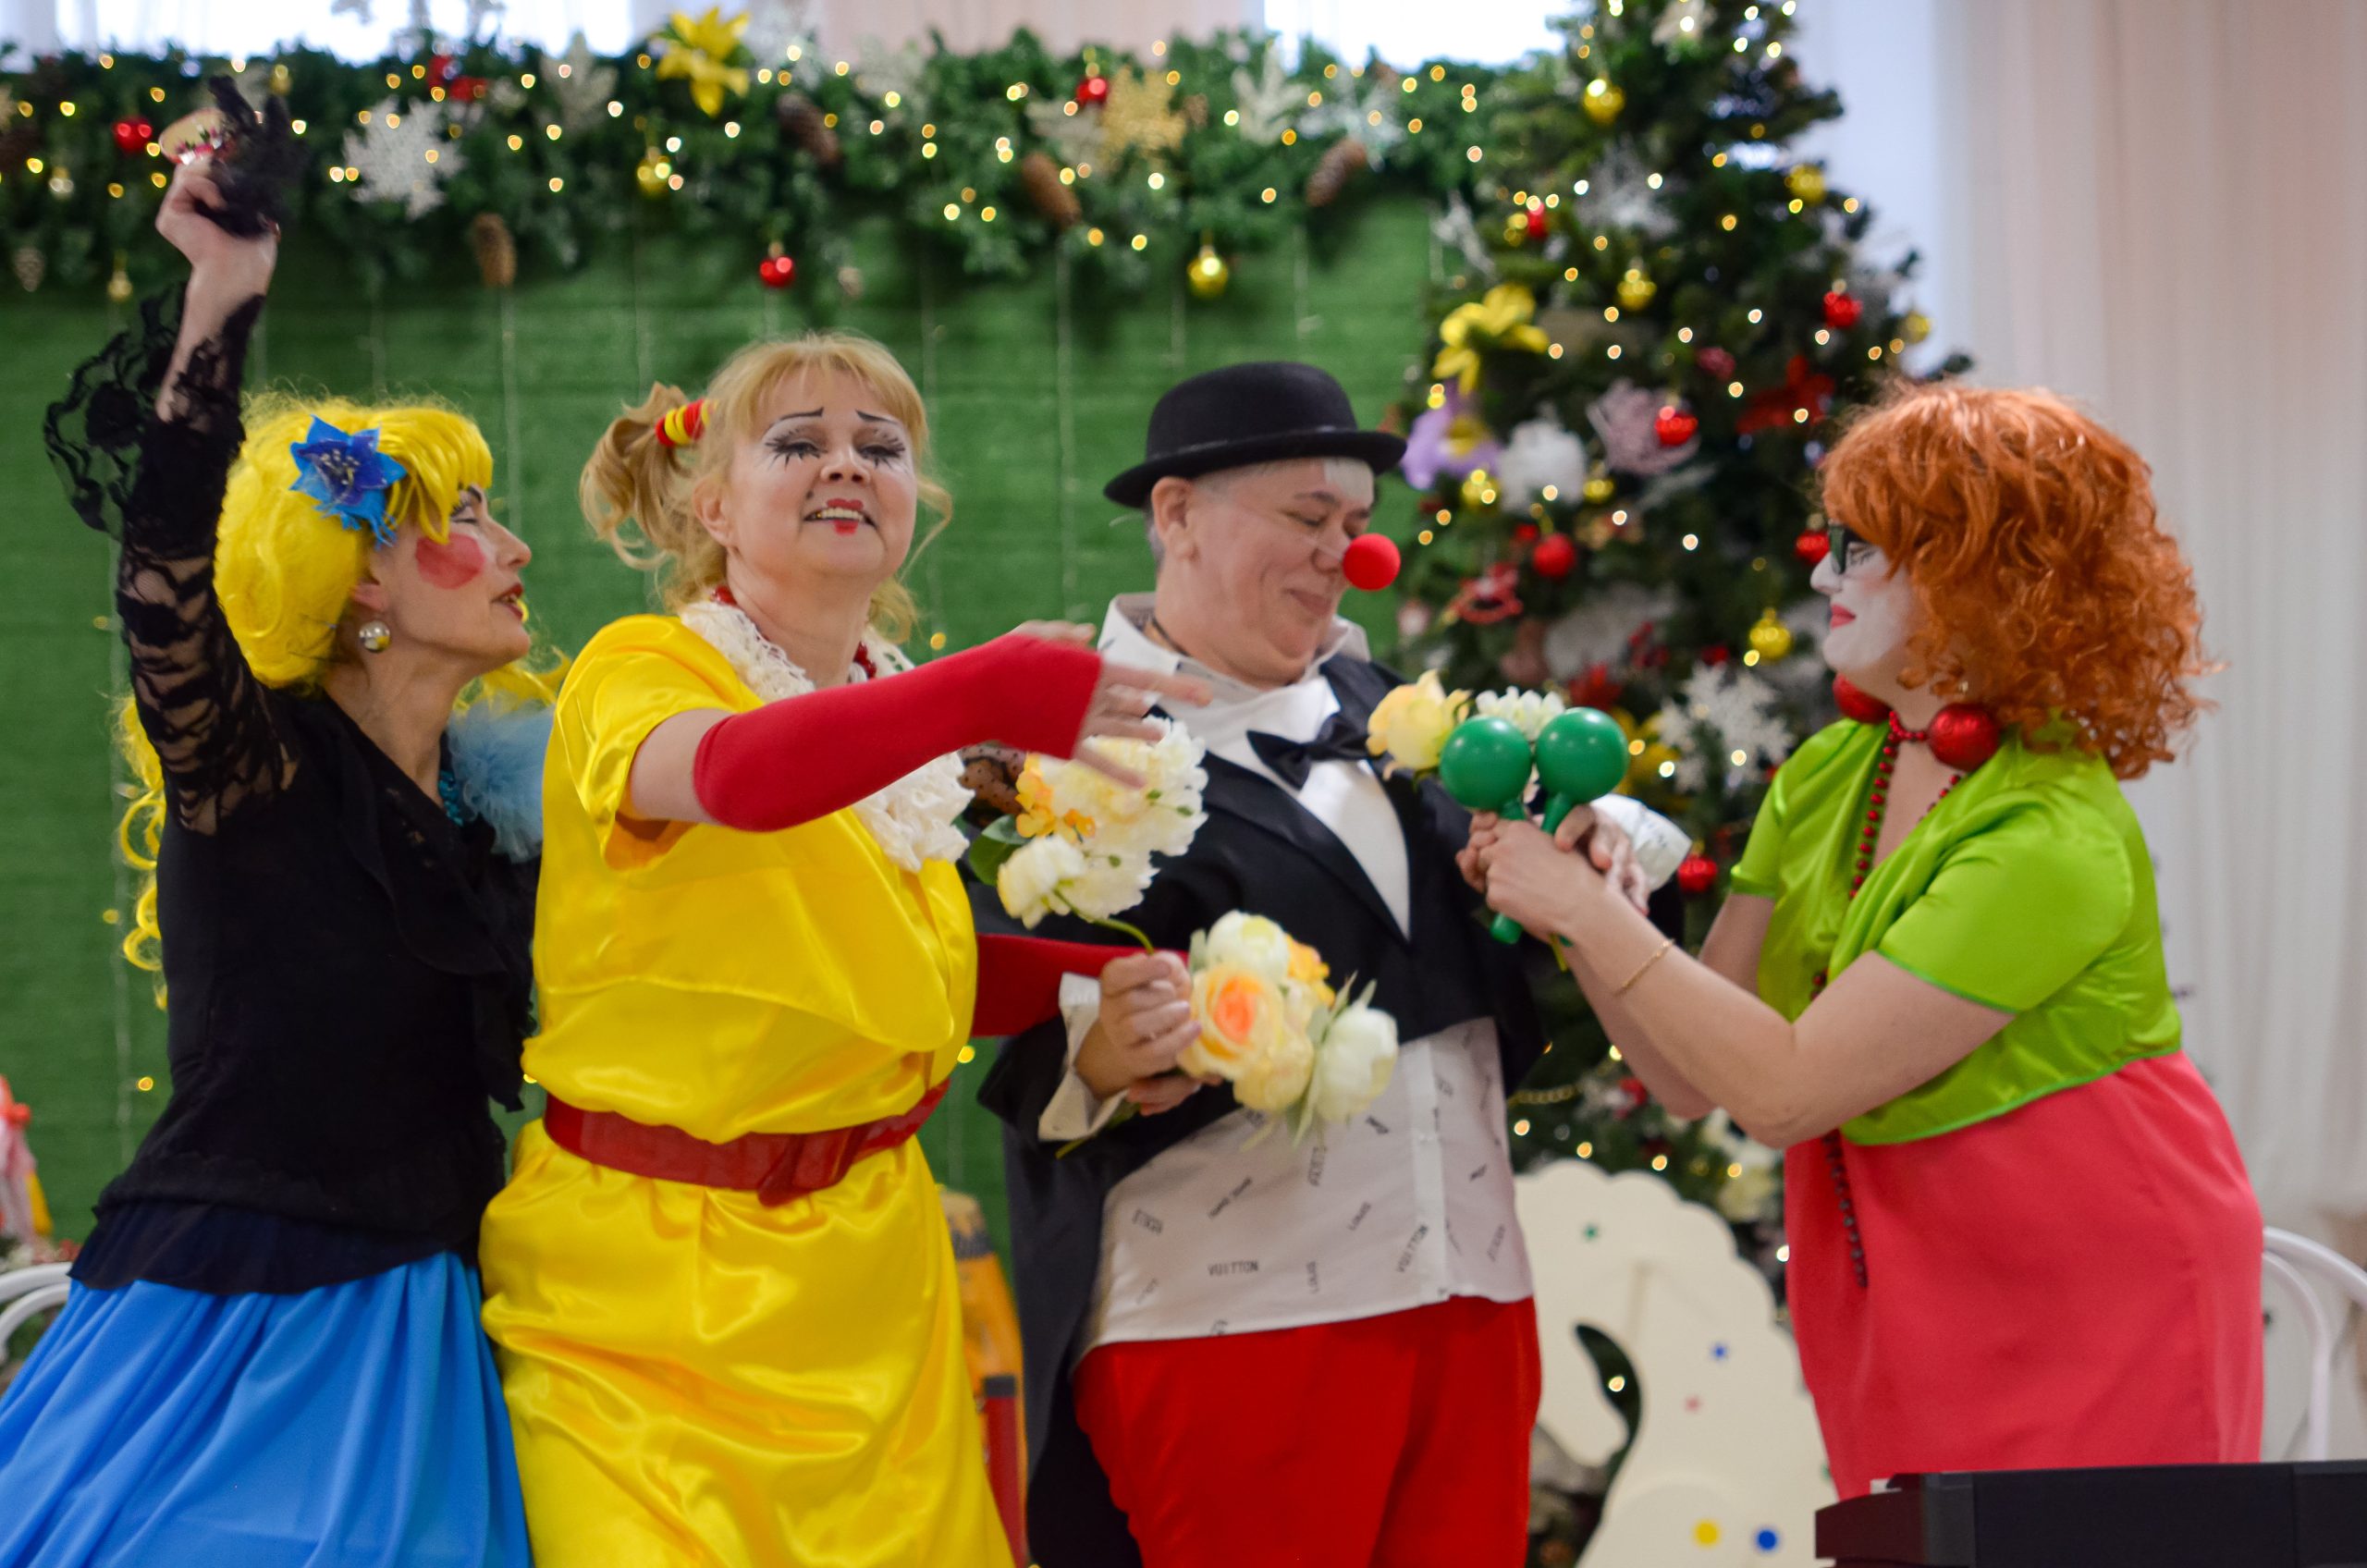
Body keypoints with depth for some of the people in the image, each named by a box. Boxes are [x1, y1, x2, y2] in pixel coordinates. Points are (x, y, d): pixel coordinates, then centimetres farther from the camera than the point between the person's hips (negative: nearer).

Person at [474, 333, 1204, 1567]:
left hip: (865, 1263, 6)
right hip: (652, 1262, -6)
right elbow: (738, 773, -36)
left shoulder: (898, 713, 9)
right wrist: (986, 695, -50)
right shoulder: (640, 669, -11)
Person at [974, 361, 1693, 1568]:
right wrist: (1103, 1054, -31)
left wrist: (1599, 841, 2)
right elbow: (1025, 1043, -10)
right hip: (1229, 1322, -6)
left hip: (1466, 1297, 6)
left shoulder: (1372, 704, 15)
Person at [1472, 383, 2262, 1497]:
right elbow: (1693, 1077, 1)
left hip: (2089, 1308, -7)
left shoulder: (2054, 840, -23)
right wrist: (1574, 910, -12)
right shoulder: (1826, 778, 2)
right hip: (1905, 1307, 7)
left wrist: (1585, 908, -21)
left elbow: (1784, 1089, -25)